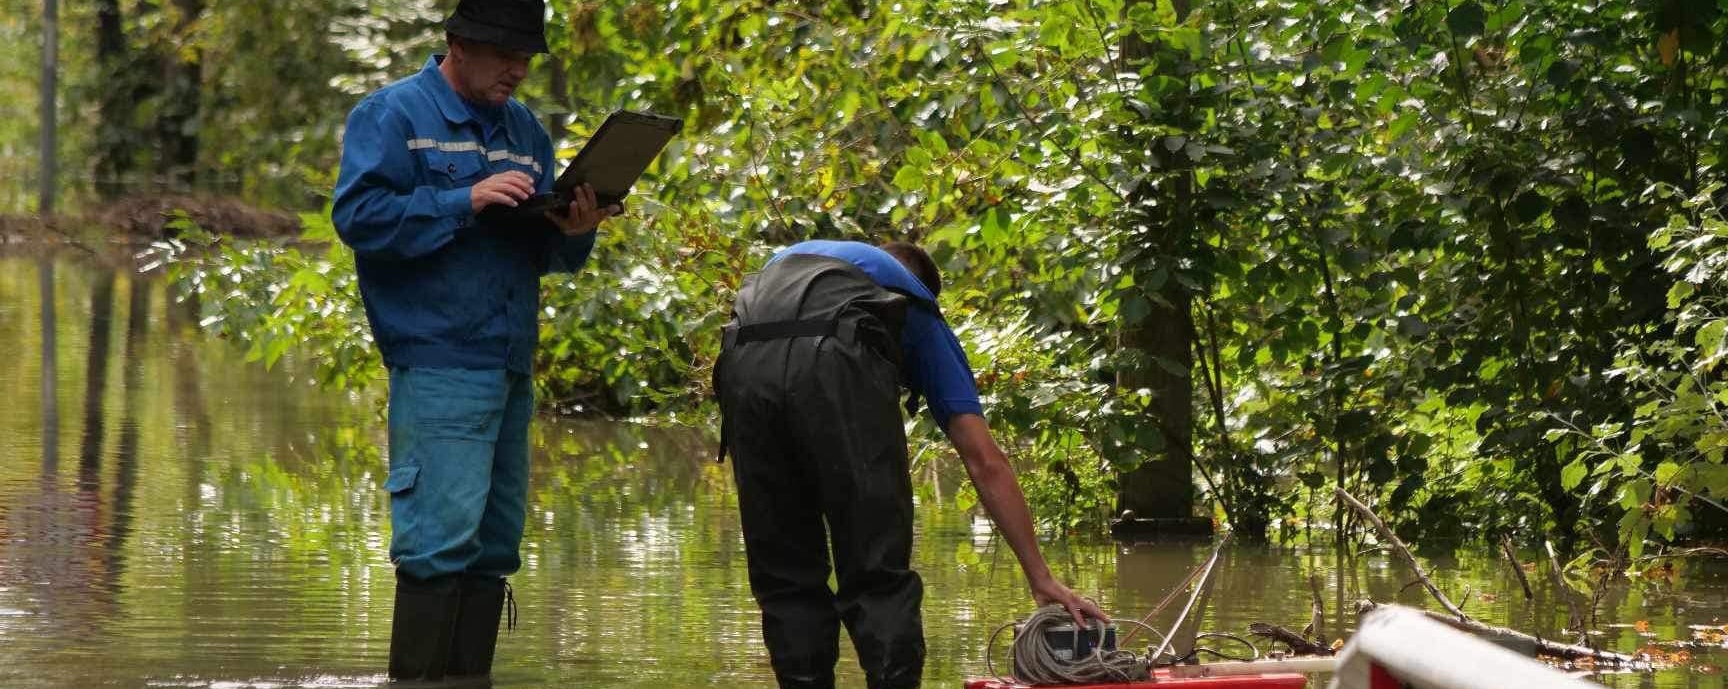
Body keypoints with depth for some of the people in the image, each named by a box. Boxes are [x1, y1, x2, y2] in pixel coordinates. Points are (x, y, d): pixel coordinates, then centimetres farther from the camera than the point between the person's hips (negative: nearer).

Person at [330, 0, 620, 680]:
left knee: (494, 545, 8)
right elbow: (358, 215, -14)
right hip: (439, 365, -7)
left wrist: (573, 233, -5)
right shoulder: (394, 114, -2)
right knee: (442, 540, -13)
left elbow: (545, 252, 19)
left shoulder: (524, 128, 18)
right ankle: (418, 679, -10)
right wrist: (466, 201, -20)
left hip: (511, 368, 7)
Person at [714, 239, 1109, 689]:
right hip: (838, 365, -3)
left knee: (785, 582, 15)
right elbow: (985, 462, 27)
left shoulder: (785, 262, 45)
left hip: (744, 365, 3)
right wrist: (1041, 579, 29)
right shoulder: (917, 306, 35)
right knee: (879, 579, 5)